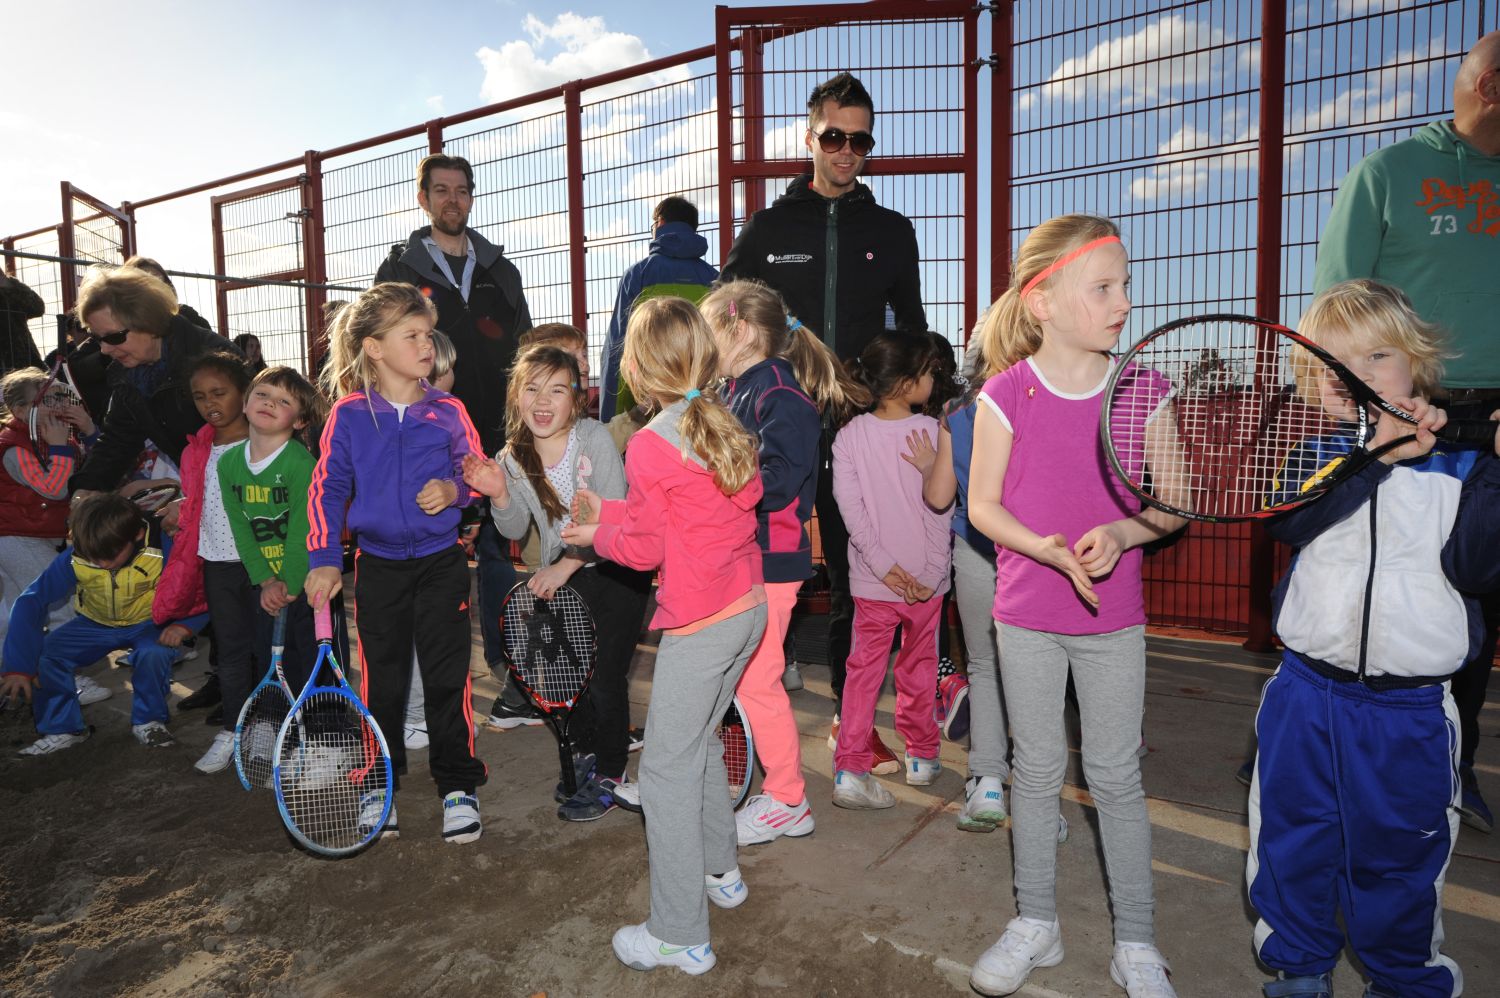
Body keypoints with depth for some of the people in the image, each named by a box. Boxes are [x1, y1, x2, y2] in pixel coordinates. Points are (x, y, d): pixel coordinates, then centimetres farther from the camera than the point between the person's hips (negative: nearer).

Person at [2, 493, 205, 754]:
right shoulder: (73, 559, -22)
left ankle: (148, 721, -7)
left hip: (148, 624, -3)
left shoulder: (161, 551, -29)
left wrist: (183, 624, -39)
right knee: (41, 656, -19)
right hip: (95, 624, 3)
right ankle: (64, 728, 6)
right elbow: (31, 601, -18)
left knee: (155, 653, -35)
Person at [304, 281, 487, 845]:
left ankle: (458, 786, 17)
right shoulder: (348, 415, -2)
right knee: (381, 678, 10)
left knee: (448, 676, 2)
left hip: (441, 562, 0)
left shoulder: (447, 411, -1)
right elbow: (327, 488, 1)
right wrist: (324, 559, -4)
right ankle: (377, 785, 28)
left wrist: (452, 489, -13)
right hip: (377, 565, 0)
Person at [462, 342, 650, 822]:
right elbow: (515, 531, 0)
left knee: (605, 677, -3)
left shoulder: (595, 437, -18)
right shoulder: (513, 457, -5)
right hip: (559, 579, 5)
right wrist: (499, 495, -19)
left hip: (616, 572, -5)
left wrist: (567, 565, -24)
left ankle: (610, 777, 19)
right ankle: (589, 756, 39)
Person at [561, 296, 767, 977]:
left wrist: (596, 534, 9)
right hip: (749, 607, 9)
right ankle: (719, 871, 42)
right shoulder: (724, 426, 6)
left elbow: (647, 548, -9)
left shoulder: (649, 446, -16)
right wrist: (609, 512, 12)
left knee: (666, 770, 4)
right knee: (699, 742, 25)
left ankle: (680, 937, 15)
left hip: (699, 626, -8)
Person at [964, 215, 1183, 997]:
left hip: (1113, 616, 1)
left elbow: (1171, 506, 0)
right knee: (1035, 770, 13)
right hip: (1027, 614, 0)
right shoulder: (1006, 394, -10)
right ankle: (1035, 923, 32)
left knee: (1116, 777, 10)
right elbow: (982, 504, -6)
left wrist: (1120, 533, -20)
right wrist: (1048, 550, -21)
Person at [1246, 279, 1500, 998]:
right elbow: (1286, 520, -19)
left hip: (1409, 709, -1)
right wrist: (1377, 453, -26)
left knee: (1398, 852, 13)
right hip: (1307, 690, 1)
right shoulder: (1314, 454, 1)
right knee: (1292, 835, 13)